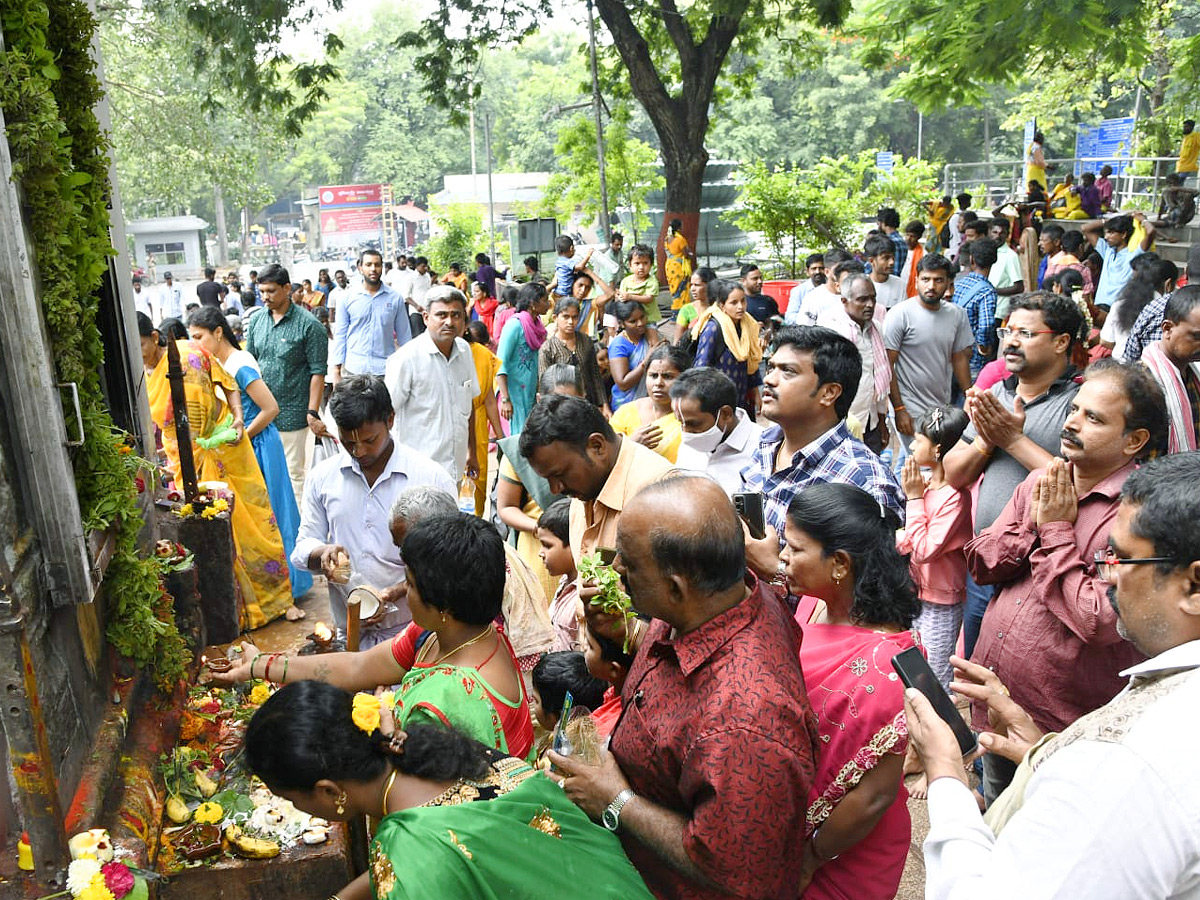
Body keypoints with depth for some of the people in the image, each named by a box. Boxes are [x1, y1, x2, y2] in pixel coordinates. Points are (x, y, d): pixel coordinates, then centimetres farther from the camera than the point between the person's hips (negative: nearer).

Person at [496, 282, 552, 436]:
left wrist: (539, 392, 13)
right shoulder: (515, 325, -13)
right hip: (515, 391, -8)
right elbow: (501, 363, -16)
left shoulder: (536, 325, 10)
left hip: (531, 392, 8)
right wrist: (505, 399, -21)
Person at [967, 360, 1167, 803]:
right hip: (994, 700, 6)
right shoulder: (1042, 481, 1)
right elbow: (981, 564, 1)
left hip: (1062, 726, -6)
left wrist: (1056, 531, -20)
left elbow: (1098, 621, -27)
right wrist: (1032, 523, -16)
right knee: (996, 821, 28)